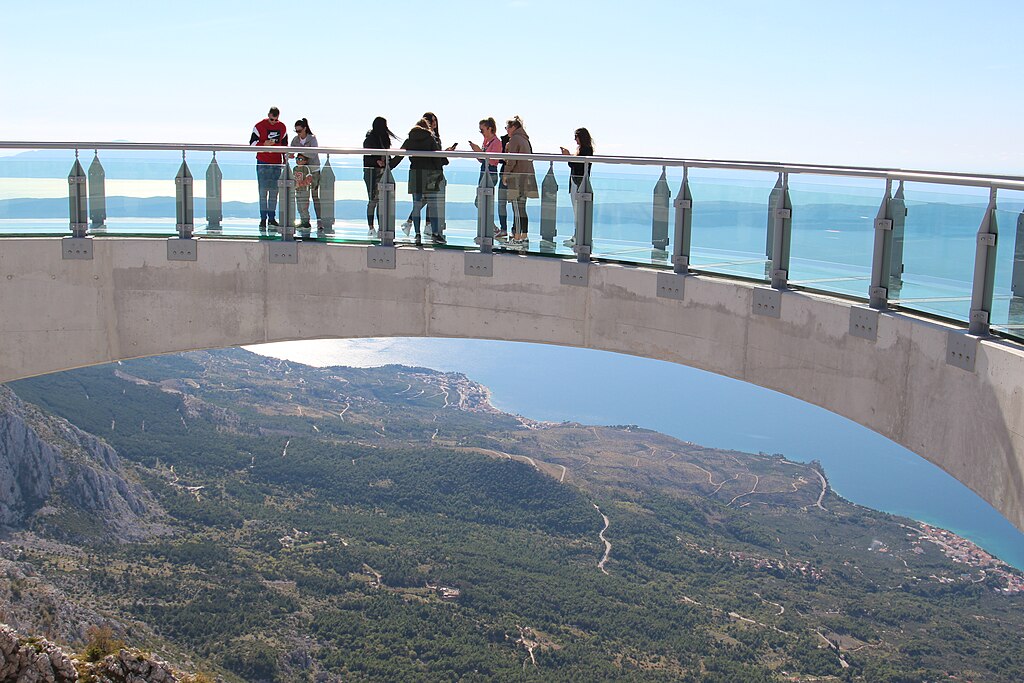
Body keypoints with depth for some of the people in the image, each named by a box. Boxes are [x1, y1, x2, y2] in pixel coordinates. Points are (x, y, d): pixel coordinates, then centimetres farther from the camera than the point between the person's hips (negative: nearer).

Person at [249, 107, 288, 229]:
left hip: (277, 163, 4)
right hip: (263, 163, -3)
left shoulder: (282, 127, 7)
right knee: (263, 190, -5)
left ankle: (272, 217, 12)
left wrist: (285, 158, 16)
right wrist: (264, 144, -21)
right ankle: (263, 218, -2)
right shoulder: (259, 126, -4)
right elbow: (252, 143, -4)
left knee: (274, 191, 5)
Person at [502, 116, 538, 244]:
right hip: (527, 177, 9)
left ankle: (517, 237, -9)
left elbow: (512, 160, -15)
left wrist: (505, 174, -7)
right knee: (522, 208, 13)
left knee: (517, 208, -8)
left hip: (517, 177, -9)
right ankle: (524, 236, 15)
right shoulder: (525, 139, 17)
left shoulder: (515, 139, -9)